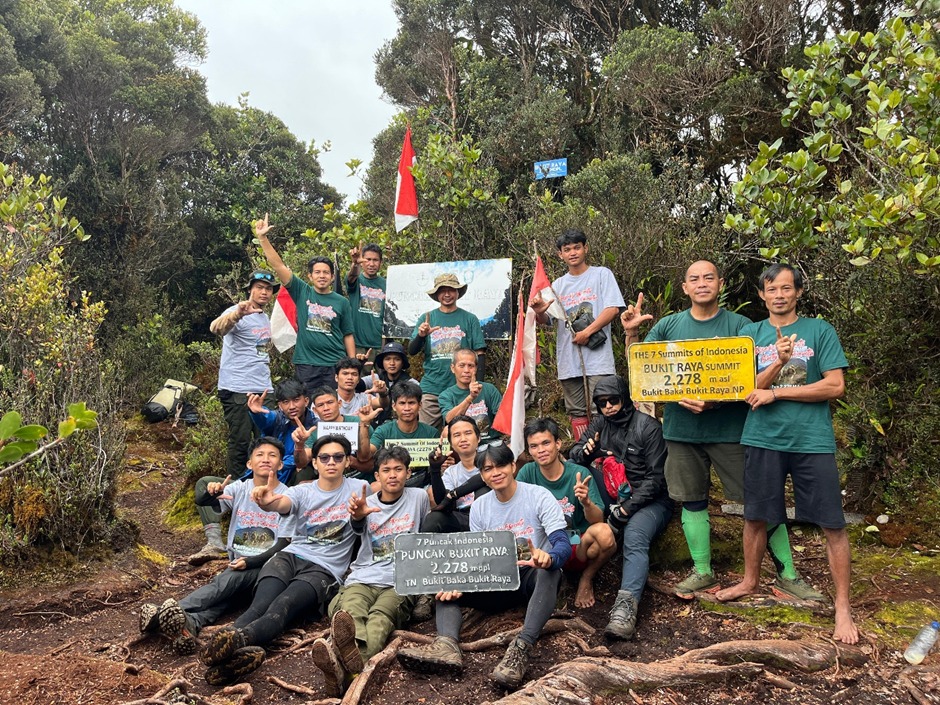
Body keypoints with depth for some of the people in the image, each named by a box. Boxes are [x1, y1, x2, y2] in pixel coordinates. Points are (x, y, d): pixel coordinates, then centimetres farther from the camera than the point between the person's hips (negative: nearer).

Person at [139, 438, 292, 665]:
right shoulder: (239, 489, 7)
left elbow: (283, 544, -7)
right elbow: (199, 501, -5)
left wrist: (250, 562, -22)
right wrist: (211, 493, -30)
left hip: (265, 565, -4)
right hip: (236, 564, 4)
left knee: (229, 580, -32)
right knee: (226, 591, -29)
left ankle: (163, 615, -49)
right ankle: (189, 623, -56)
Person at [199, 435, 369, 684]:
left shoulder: (358, 489, 11)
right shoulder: (303, 491, 12)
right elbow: (282, 504, -11)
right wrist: (267, 502, -36)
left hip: (324, 569, -3)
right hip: (289, 556, 4)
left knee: (283, 606, -34)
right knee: (260, 605, -28)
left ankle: (238, 639, -61)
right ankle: (228, 649, -53)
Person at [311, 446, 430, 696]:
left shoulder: (418, 497, 11)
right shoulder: (367, 503, 13)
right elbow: (359, 528, -12)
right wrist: (357, 516, -35)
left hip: (399, 584, -2)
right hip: (362, 579, 2)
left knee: (380, 618, -36)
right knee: (350, 612, -35)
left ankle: (343, 666, -67)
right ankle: (350, 657, -68)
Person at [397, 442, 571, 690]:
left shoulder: (539, 496, -8)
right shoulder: (479, 507, 5)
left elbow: (563, 544, -19)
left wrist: (548, 557, -44)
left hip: (533, 577, -4)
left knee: (548, 570, -38)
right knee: (445, 585, -12)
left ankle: (521, 649, -50)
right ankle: (446, 645, -40)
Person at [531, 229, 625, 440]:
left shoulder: (602, 274, 6)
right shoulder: (558, 285, 16)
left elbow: (612, 309, -6)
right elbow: (547, 320, 9)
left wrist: (587, 332, -13)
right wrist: (539, 311, -15)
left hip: (597, 358, -4)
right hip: (568, 360, 5)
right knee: (577, 412, 9)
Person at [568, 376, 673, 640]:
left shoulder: (648, 427, -7)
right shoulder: (600, 423, 9)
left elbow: (656, 477, -11)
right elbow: (574, 454, 11)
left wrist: (627, 508, -20)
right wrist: (585, 451, -15)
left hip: (649, 500, -6)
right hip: (615, 499, 7)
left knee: (634, 537, -36)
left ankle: (626, 606, -51)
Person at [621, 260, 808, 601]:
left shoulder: (739, 325, -2)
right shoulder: (668, 325, 6)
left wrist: (713, 403, -22)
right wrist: (631, 333, -10)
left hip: (729, 429, -2)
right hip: (681, 429, 2)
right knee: (693, 502, 11)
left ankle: (787, 574, 18)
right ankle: (702, 572, 26)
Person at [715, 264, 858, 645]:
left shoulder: (820, 331, 1)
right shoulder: (750, 334, 7)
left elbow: (835, 386, -7)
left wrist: (776, 392, -10)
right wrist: (777, 362, -17)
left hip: (812, 440, -2)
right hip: (762, 438, 2)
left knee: (833, 524, 1)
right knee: (755, 516, 13)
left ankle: (843, 607, 15)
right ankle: (750, 581, 35)